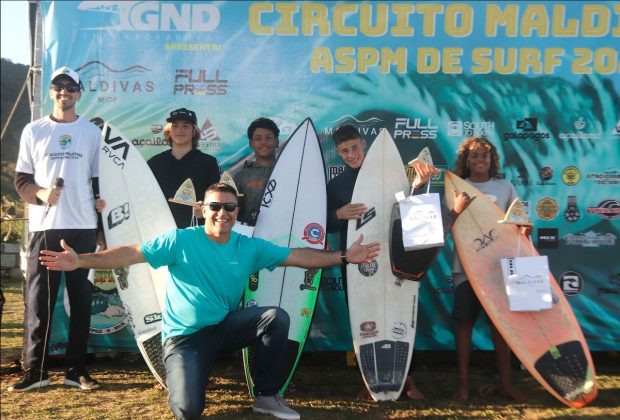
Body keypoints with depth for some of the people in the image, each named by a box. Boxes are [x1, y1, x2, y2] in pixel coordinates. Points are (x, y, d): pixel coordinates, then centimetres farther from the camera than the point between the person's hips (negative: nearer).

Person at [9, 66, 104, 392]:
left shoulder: (92, 132, 9)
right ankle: (34, 370, 9)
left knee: (81, 300, 4)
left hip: (83, 227, 1)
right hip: (44, 227, 0)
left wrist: (103, 228, 6)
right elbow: (21, 179, 7)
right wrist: (40, 193, -15)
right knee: (38, 300, 0)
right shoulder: (34, 130, 7)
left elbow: (99, 181, 10)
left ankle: (76, 369, 12)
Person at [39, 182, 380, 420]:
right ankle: (186, 377, 17)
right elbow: (131, 254, -15)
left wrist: (343, 256, -3)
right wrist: (81, 261, -26)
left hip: (225, 328, 4)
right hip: (184, 337, -4)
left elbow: (299, 256, 2)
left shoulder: (250, 247, 0)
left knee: (276, 317, -20)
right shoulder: (180, 241, -11)